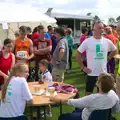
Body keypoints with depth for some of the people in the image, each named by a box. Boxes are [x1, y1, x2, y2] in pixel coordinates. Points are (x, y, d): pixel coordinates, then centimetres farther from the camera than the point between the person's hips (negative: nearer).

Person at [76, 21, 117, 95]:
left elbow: (114, 51, 17)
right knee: (88, 93, 9)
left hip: (103, 73, 3)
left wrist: (108, 58, 7)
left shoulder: (107, 41, -2)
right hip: (91, 73, -3)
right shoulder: (87, 41, -10)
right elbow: (78, 53, -5)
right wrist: (82, 67, -7)